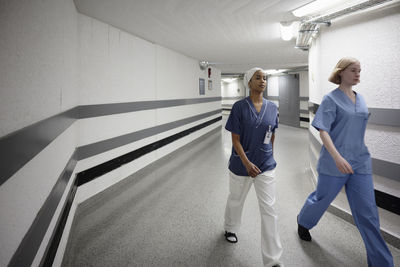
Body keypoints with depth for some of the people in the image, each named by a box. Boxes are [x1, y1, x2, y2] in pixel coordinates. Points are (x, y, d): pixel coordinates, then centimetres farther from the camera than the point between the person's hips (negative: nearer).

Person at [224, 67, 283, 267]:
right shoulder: (239, 107, -11)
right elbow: (235, 140, -12)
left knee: (269, 209, 1)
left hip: (266, 165, 2)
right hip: (241, 164, -2)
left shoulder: (272, 108, 0)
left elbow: (272, 135, 11)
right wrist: (247, 163, -20)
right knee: (236, 200, 20)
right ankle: (230, 228, 52)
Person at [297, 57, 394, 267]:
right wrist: (337, 157, -28)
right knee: (322, 199, 13)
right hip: (334, 163, -5)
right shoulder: (331, 99, -8)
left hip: (360, 163, 5)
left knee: (368, 212, 6)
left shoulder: (360, 99, 11)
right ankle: (303, 222, 43)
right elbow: (323, 131, -16)